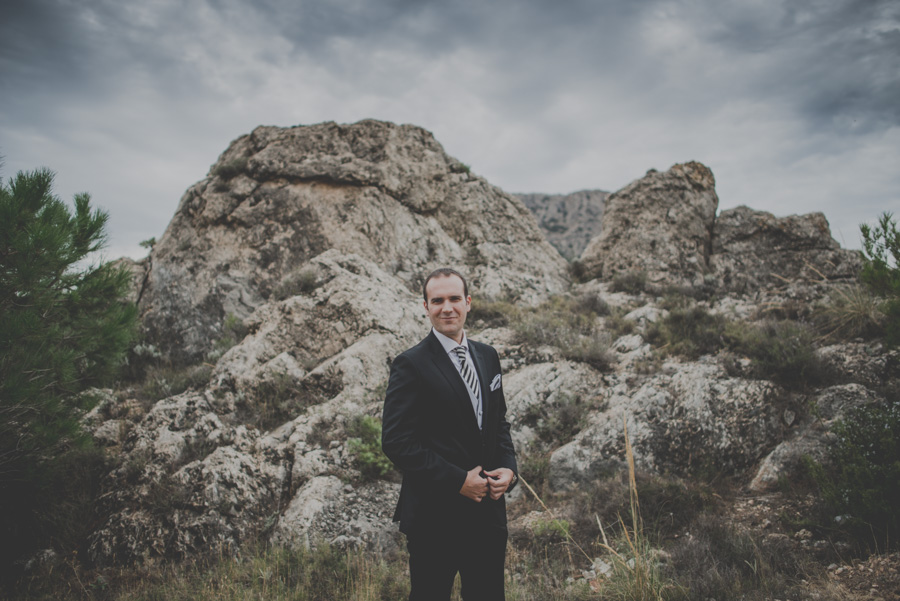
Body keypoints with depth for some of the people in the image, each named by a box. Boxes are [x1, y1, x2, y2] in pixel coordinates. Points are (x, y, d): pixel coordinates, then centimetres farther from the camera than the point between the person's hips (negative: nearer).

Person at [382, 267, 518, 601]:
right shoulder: (411, 366, -12)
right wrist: (458, 480, -18)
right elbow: (396, 442, -17)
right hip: (434, 516, -6)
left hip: (488, 508, 6)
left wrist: (508, 467, -2)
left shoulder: (488, 357, 9)